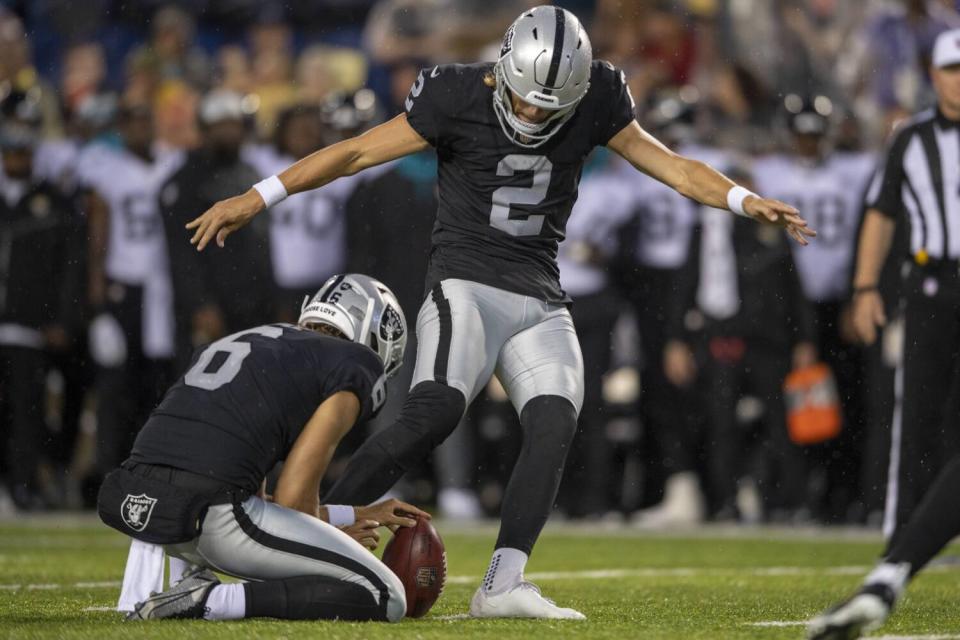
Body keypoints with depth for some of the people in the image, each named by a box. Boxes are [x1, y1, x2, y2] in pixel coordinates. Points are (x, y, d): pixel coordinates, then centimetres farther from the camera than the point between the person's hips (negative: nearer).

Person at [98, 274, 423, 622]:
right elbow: (294, 499, 3)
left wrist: (357, 515, 38)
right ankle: (209, 601, -11)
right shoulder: (353, 367, 8)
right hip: (215, 514, -8)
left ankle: (196, 581, 12)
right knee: (385, 598, 1)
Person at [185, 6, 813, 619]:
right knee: (435, 411, -27)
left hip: (542, 301, 4)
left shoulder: (595, 102, 0)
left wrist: (747, 201, -6)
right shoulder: (457, 98, -9)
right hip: (467, 285, -4)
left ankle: (503, 586, -17)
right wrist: (255, 199, -7)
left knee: (554, 426, -18)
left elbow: (667, 163, 8)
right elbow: (355, 153, -5)